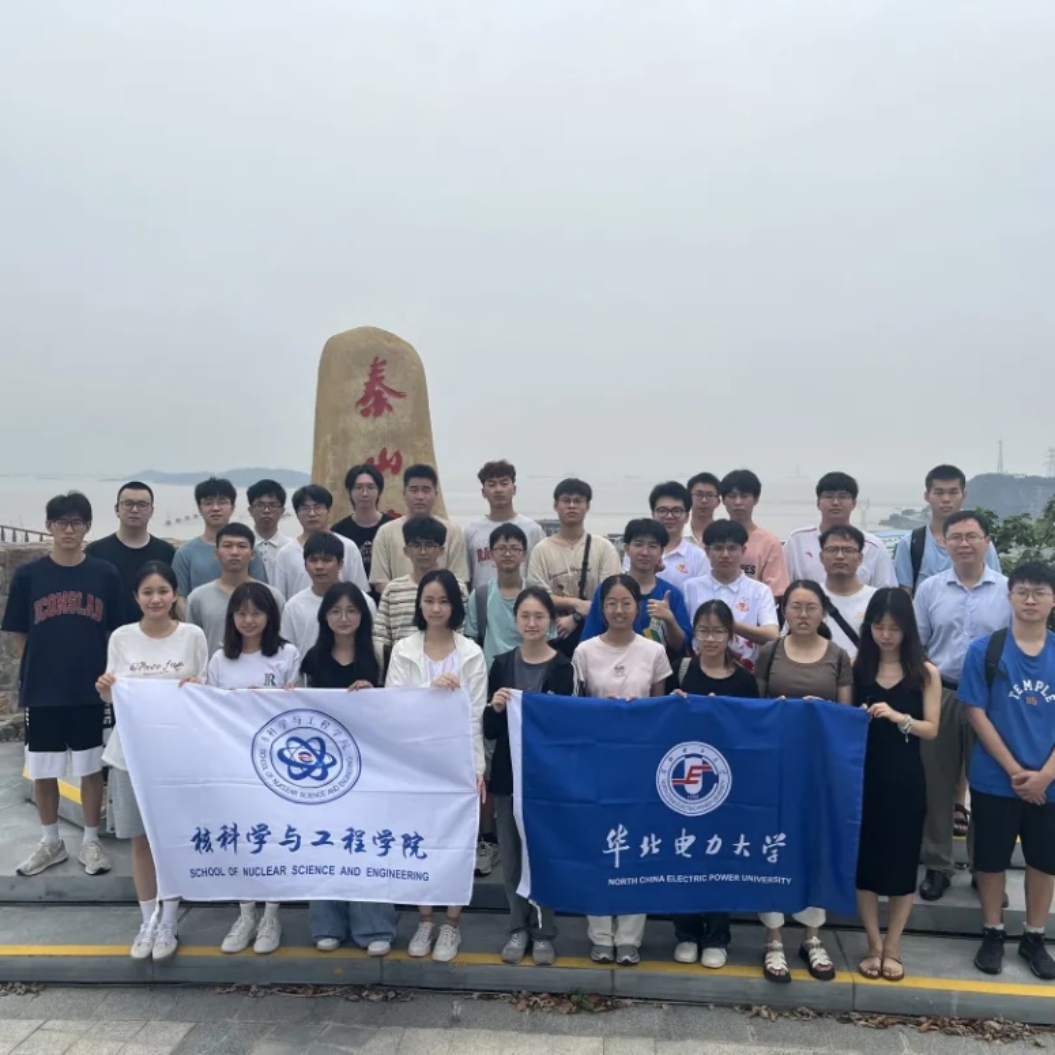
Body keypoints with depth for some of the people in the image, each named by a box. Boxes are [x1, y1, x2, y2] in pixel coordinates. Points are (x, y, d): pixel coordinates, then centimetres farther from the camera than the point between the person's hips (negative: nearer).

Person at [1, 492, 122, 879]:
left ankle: (90, 842, 24)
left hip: (92, 689, 0)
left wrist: (105, 671, -2)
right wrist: (45, 663, -1)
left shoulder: (105, 574, -2)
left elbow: (115, 632, 4)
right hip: (41, 690, 1)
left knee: (91, 768, 9)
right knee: (42, 771, 11)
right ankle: (51, 842, 29)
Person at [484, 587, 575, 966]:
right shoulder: (502, 664, 2)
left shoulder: (562, 668, -6)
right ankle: (517, 929, 26)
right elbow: (489, 730, 2)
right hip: (507, 772, 3)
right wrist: (495, 707, -17)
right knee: (511, 857, 11)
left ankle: (543, 932, 21)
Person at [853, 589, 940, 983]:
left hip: (905, 781, -1)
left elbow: (931, 729, -5)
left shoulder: (925, 673, -2)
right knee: (864, 860, 6)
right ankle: (874, 945, 20)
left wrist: (897, 716, -21)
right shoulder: (856, 668, 1)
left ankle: (892, 947, 22)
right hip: (863, 777, 1)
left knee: (902, 861, 7)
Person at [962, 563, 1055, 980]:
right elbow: (976, 714, -7)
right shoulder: (985, 650, -7)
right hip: (995, 780, -2)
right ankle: (992, 934, 26)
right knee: (992, 858, 9)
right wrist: (1015, 770, -12)